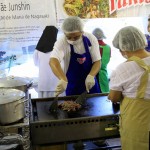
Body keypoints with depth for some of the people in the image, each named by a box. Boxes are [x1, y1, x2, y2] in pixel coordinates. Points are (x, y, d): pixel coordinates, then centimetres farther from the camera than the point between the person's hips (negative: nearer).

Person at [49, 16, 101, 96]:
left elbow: (97, 61, -10)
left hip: (90, 83, 2)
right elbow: (53, 61, -36)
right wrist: (63, 80, -53)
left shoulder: (91, 39, -12)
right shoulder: (62, 43, -19)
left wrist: (91, 76, -29)